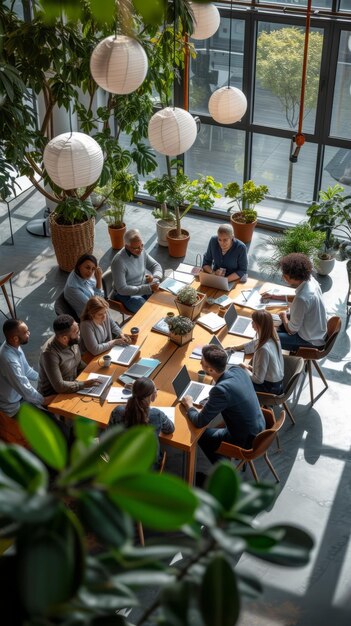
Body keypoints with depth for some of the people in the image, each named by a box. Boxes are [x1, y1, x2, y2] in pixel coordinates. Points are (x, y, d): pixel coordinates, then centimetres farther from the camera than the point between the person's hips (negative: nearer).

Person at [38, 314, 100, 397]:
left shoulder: (72, 341, -7)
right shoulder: (49, 353, -28)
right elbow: (59, 386, -29)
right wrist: (84, 384, -26)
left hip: (72, 387, 7)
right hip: (52, 396, -7)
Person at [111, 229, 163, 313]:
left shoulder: (141, 251, -4)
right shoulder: (118, 261, -25)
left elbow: (156, 265, 10)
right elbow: (122, 289, -24)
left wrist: (156, 277, -14)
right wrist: (148, 288, -27)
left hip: (144, 288, 7)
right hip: (127, 295, -7)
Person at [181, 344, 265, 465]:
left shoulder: (221, 390, -32)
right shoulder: (238, 371, -9)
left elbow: (199, 422, -21)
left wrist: (189, 405, -2)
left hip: (246, 442, -7)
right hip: (260, 428, 7)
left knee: (202, 435, 17)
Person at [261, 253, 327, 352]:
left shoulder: (302, 299, -35)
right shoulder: (309, 279, -9)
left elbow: (291, 330, -23)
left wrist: (284, 316, -4)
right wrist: (273, 297, 14)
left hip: (312, 340, -9)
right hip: (317, 330, 9)